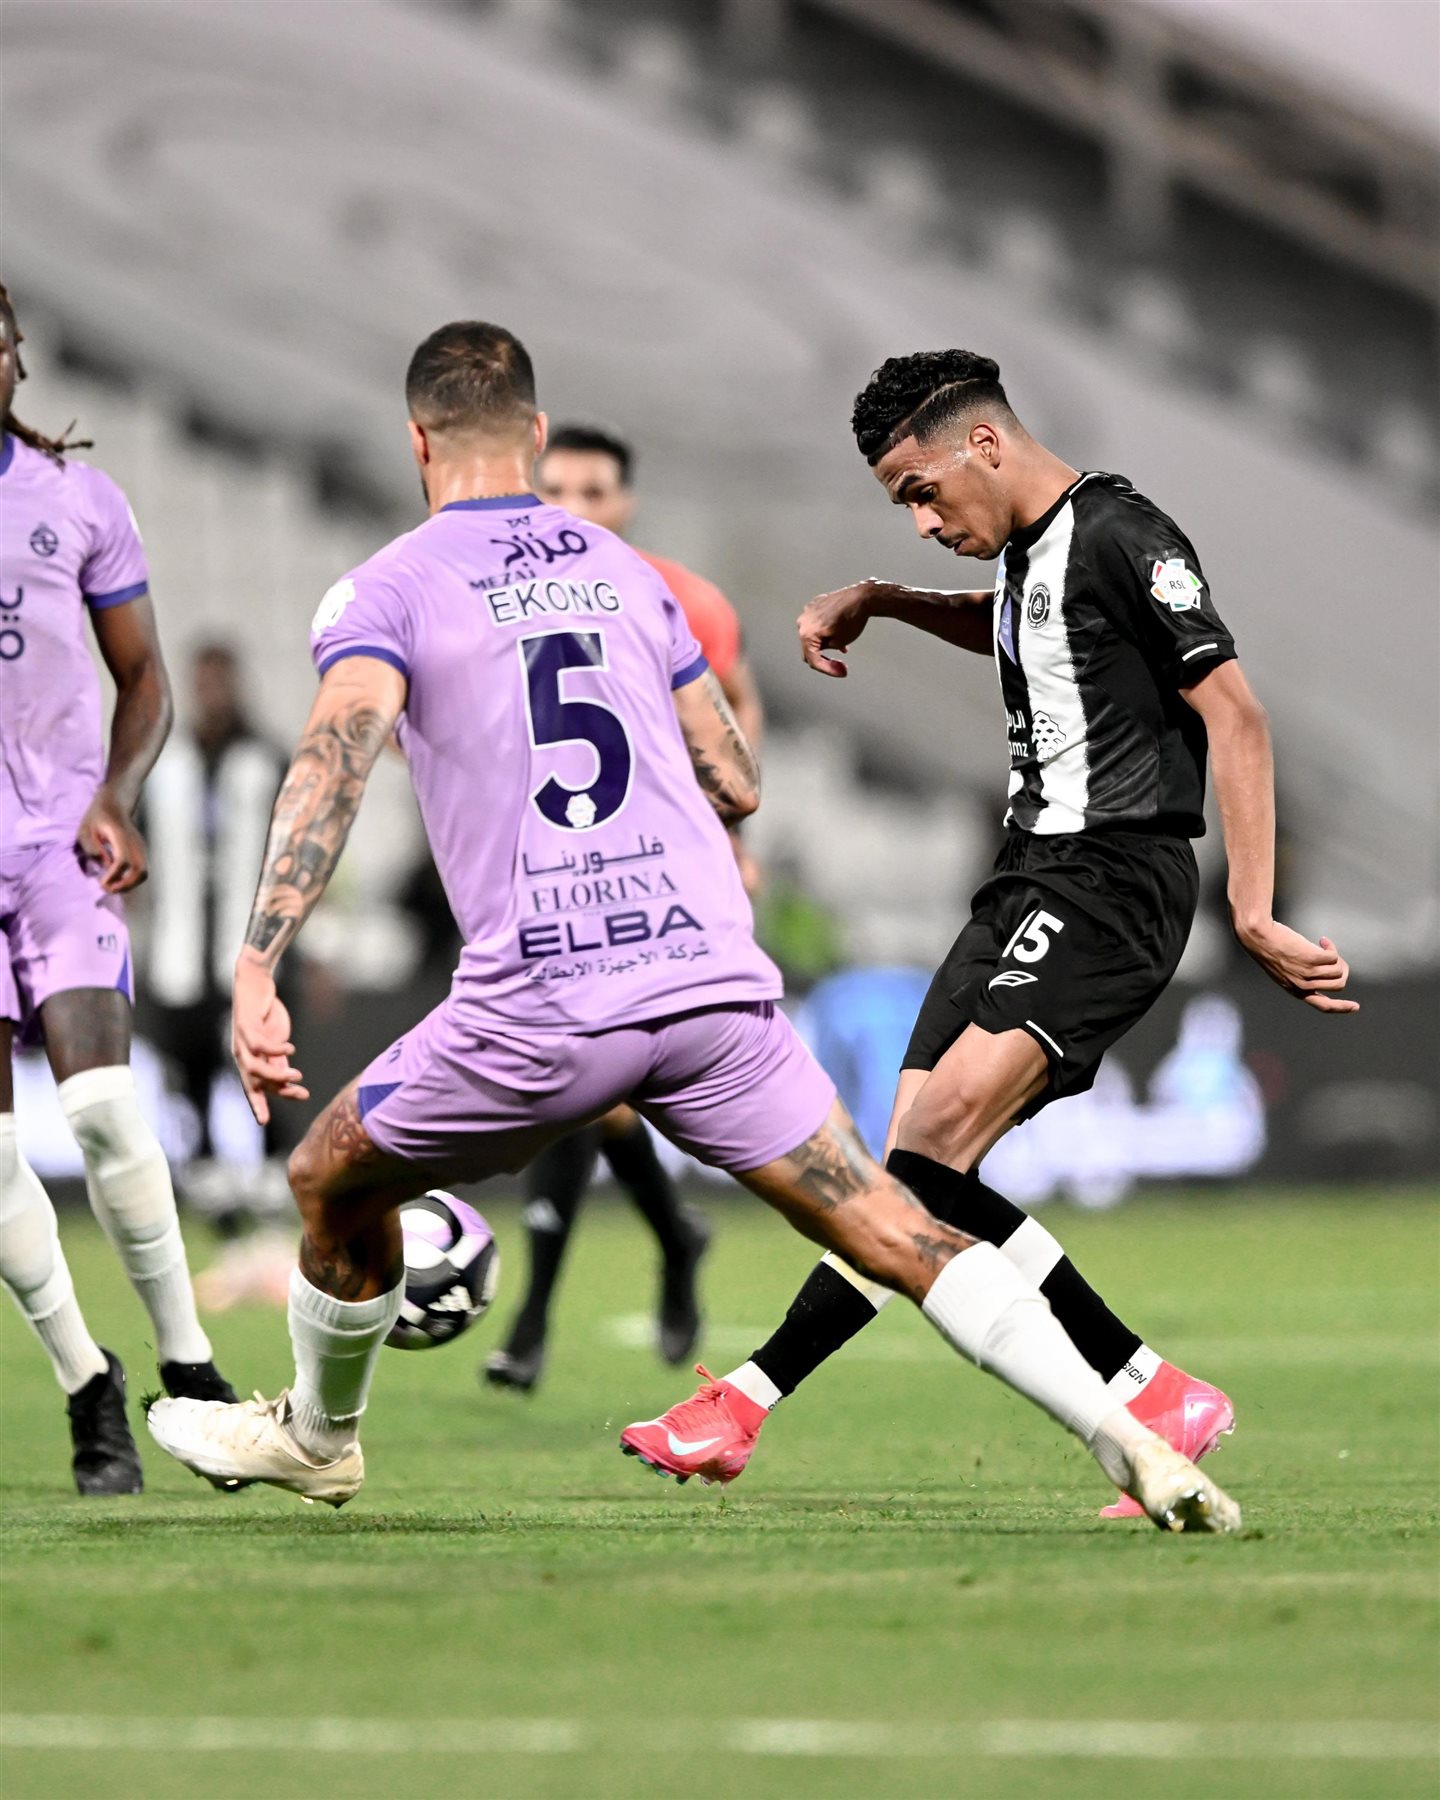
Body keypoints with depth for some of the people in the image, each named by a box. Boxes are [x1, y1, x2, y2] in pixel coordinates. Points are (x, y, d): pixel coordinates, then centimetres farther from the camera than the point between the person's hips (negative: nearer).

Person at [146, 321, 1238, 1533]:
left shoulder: (383, 592, 4)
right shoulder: (626, 573, 19)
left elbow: (336, 761, -14)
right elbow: (738, 787, 22)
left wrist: (257, 975, -23)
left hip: (538, 1006, -3)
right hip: (715, 978, 3)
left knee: (335, 1181, 23)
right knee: (899, 1237, 2)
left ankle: (318, 1435, 41)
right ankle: (1131, 1443, -11)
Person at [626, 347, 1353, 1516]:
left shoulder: (1120, 536, -9)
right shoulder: (1030, 552, 18)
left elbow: (1235, 718, -14)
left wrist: (1252, 914, -19)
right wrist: (877, 602, 30)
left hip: (1108, 881, -10)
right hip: (1032, 882, 10)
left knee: (945, 1123, -25)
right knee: (926, 1178, -3)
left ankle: (755, 1394, -29)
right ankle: (1158, 1400, -1)